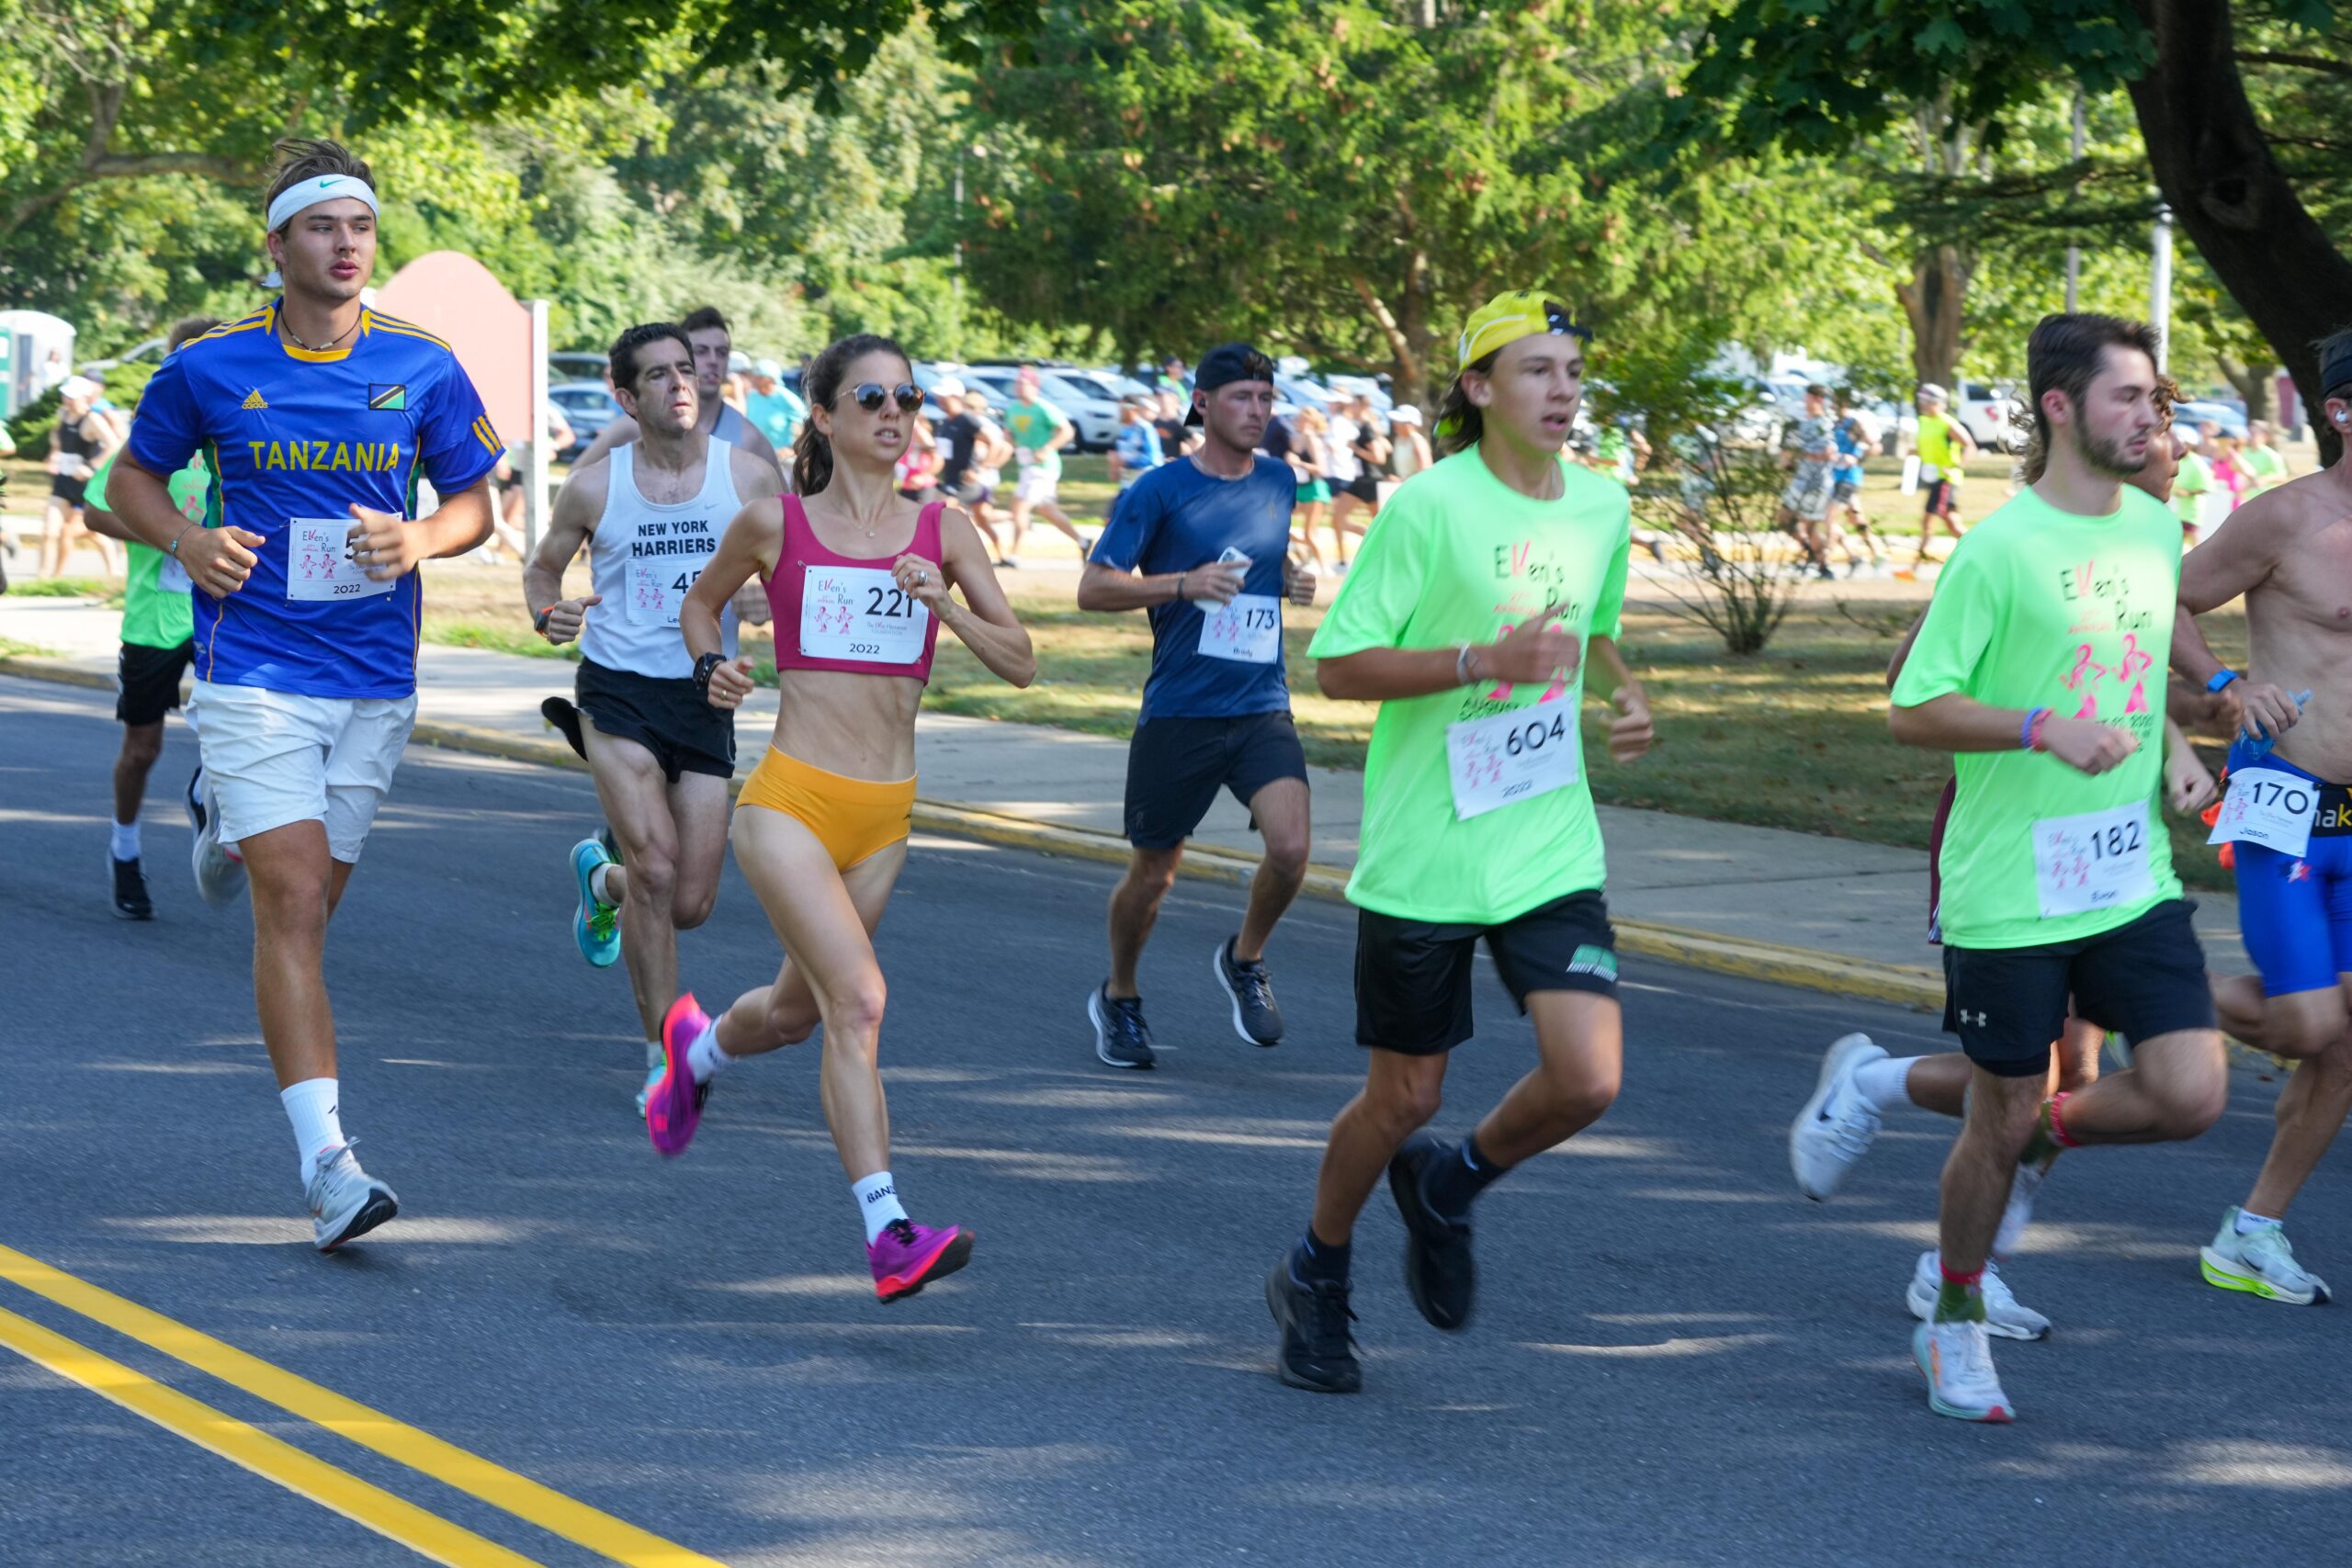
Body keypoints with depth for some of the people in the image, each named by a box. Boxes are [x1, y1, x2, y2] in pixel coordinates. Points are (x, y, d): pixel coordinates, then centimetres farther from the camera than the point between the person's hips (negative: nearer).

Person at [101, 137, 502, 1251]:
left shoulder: (423, 369, 1)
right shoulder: (209, 368, -2)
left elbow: (473, 502, 11)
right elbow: (133, 478, 11)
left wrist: (419, 541, -11)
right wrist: (186, 540, -9)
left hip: (376, 678, 3)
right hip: (254, 672, -3)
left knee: (308, 902, 14)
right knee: (295, 901, -14)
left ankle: (228, 821, 52)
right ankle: (325, 1163, -17)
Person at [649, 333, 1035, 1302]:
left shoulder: (942, 531, 5)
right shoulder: (775, 524, 0)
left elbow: (1020, 664, 3)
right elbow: (701, 602, 19)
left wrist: (945, 604, -13)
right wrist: (710, 666, -1)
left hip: (883, 817, 4)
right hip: (790, 797, -4)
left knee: (797, 1010, 18)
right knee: (857, 998, -21)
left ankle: (697, 1048, 53)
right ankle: (889, 1232, -24)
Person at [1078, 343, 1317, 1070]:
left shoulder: (1278, 482, 9)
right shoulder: (1160, 491, -6)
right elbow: (1093, 587, -7)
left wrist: (1292, 578, 6)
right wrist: (1184, 584, -20)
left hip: (1262, 708, 3)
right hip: (1178, 712, -3)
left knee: (1290, 847, -18)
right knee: (1153, 875, 7)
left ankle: (1245, 961, 10)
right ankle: (1118, 999, 32)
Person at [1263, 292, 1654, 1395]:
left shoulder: (1603, 509, 6)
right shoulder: (1432, 506, -13)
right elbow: (1338, 664, -13)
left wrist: (1627, 695, 4)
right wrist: (1483, 660, -24)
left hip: (1552, 850, 5)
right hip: (1424, 857, -4)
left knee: (1589, 1080, -11)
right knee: (1405, 1098, 6)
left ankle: (1448, 1187, 21)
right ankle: (1314, 1280, 34)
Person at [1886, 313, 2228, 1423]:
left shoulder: (2156, 529, 8)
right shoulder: (2000, 549, -13)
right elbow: (1912, 710, -13)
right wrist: (2046, 730, -25)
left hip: (2134, 881, 5)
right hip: (2010, 895, -5)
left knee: (2193, 1096, -8)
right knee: (2001, 1123, 5)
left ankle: (2043, 1137, 23)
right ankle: (1954, 1328, 27)